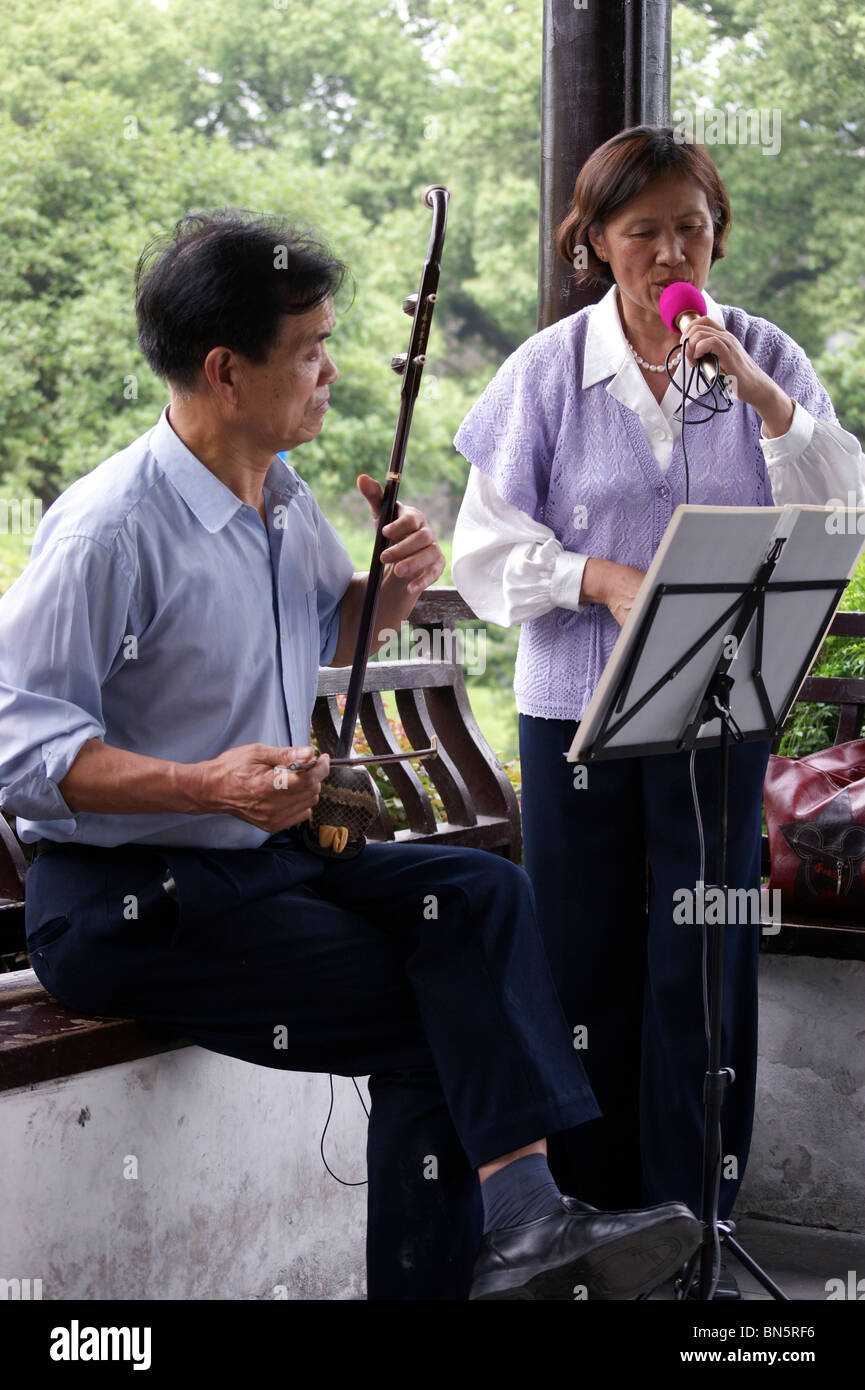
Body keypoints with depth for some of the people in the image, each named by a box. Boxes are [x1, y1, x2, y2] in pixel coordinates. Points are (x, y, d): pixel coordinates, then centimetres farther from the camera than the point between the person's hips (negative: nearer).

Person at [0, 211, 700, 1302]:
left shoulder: (283, 497, 11)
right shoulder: (108, 526, -17)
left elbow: (325, 636, 29)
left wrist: (392, 589, 5)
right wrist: (205, 786, -33)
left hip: (267, 855, 8)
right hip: (125, 899, -8)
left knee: (480, 893, -17)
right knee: (429, 1020, -19)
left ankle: (524, 1221, -25)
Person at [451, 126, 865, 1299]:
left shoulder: (763, 357, 3)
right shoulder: (549, 369, -1)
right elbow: (488, 549, -3)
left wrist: (758, 395, -17)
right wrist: (602, 579, -18)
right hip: (578, 706, 0)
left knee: (704, 960, 2)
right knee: (588, 960, 6)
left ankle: (694, 1219, 14)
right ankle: (597, 1210, 21)